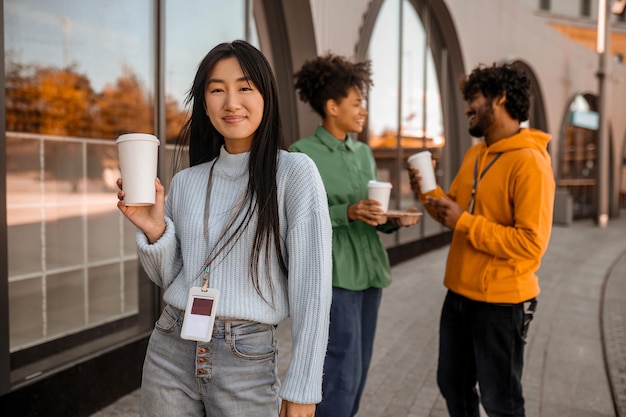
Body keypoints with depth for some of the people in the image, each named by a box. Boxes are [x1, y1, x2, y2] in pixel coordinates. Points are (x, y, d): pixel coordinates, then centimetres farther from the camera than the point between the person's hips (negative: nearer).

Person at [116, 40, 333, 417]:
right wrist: (154, 230, -8)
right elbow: (168, 277, 11)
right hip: (170, 351, 4)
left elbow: (312, 287, -11)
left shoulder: (294, 172, -11)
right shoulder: (185, 181, 3)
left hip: (248, 360, -4)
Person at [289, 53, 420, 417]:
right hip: (332, 274, -7)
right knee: (342, 371, -5)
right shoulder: (302, 154, -6)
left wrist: (393, 221, -4)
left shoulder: (364, 153, 12)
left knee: (359, 369, 13)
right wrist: (346, 213, -24)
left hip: (369, 271, 7)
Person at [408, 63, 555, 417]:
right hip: (460, 294, 8)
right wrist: (428, 192, -4)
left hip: (501, 302, -8)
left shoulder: (529, 162, -19)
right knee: (453, 384, 22)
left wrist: (464, 222, -23)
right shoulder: (475, 154, 8)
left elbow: (532, 243, -24)